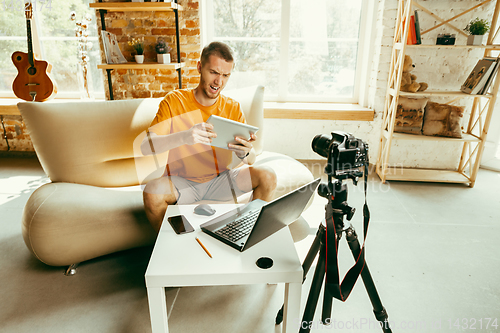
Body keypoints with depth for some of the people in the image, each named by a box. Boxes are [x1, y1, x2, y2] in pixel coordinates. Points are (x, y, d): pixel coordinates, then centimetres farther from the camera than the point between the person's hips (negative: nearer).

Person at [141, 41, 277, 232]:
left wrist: (244, 153, -33)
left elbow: (251, 159, -7)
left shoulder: (233, 108, -2)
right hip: (182, 182, -2)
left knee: (267, 177, -18)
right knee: (152, 192, -32)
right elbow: (146, 146, -20)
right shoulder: (175, 101, -9)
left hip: (221, 179, 2)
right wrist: (183, 137, -39)